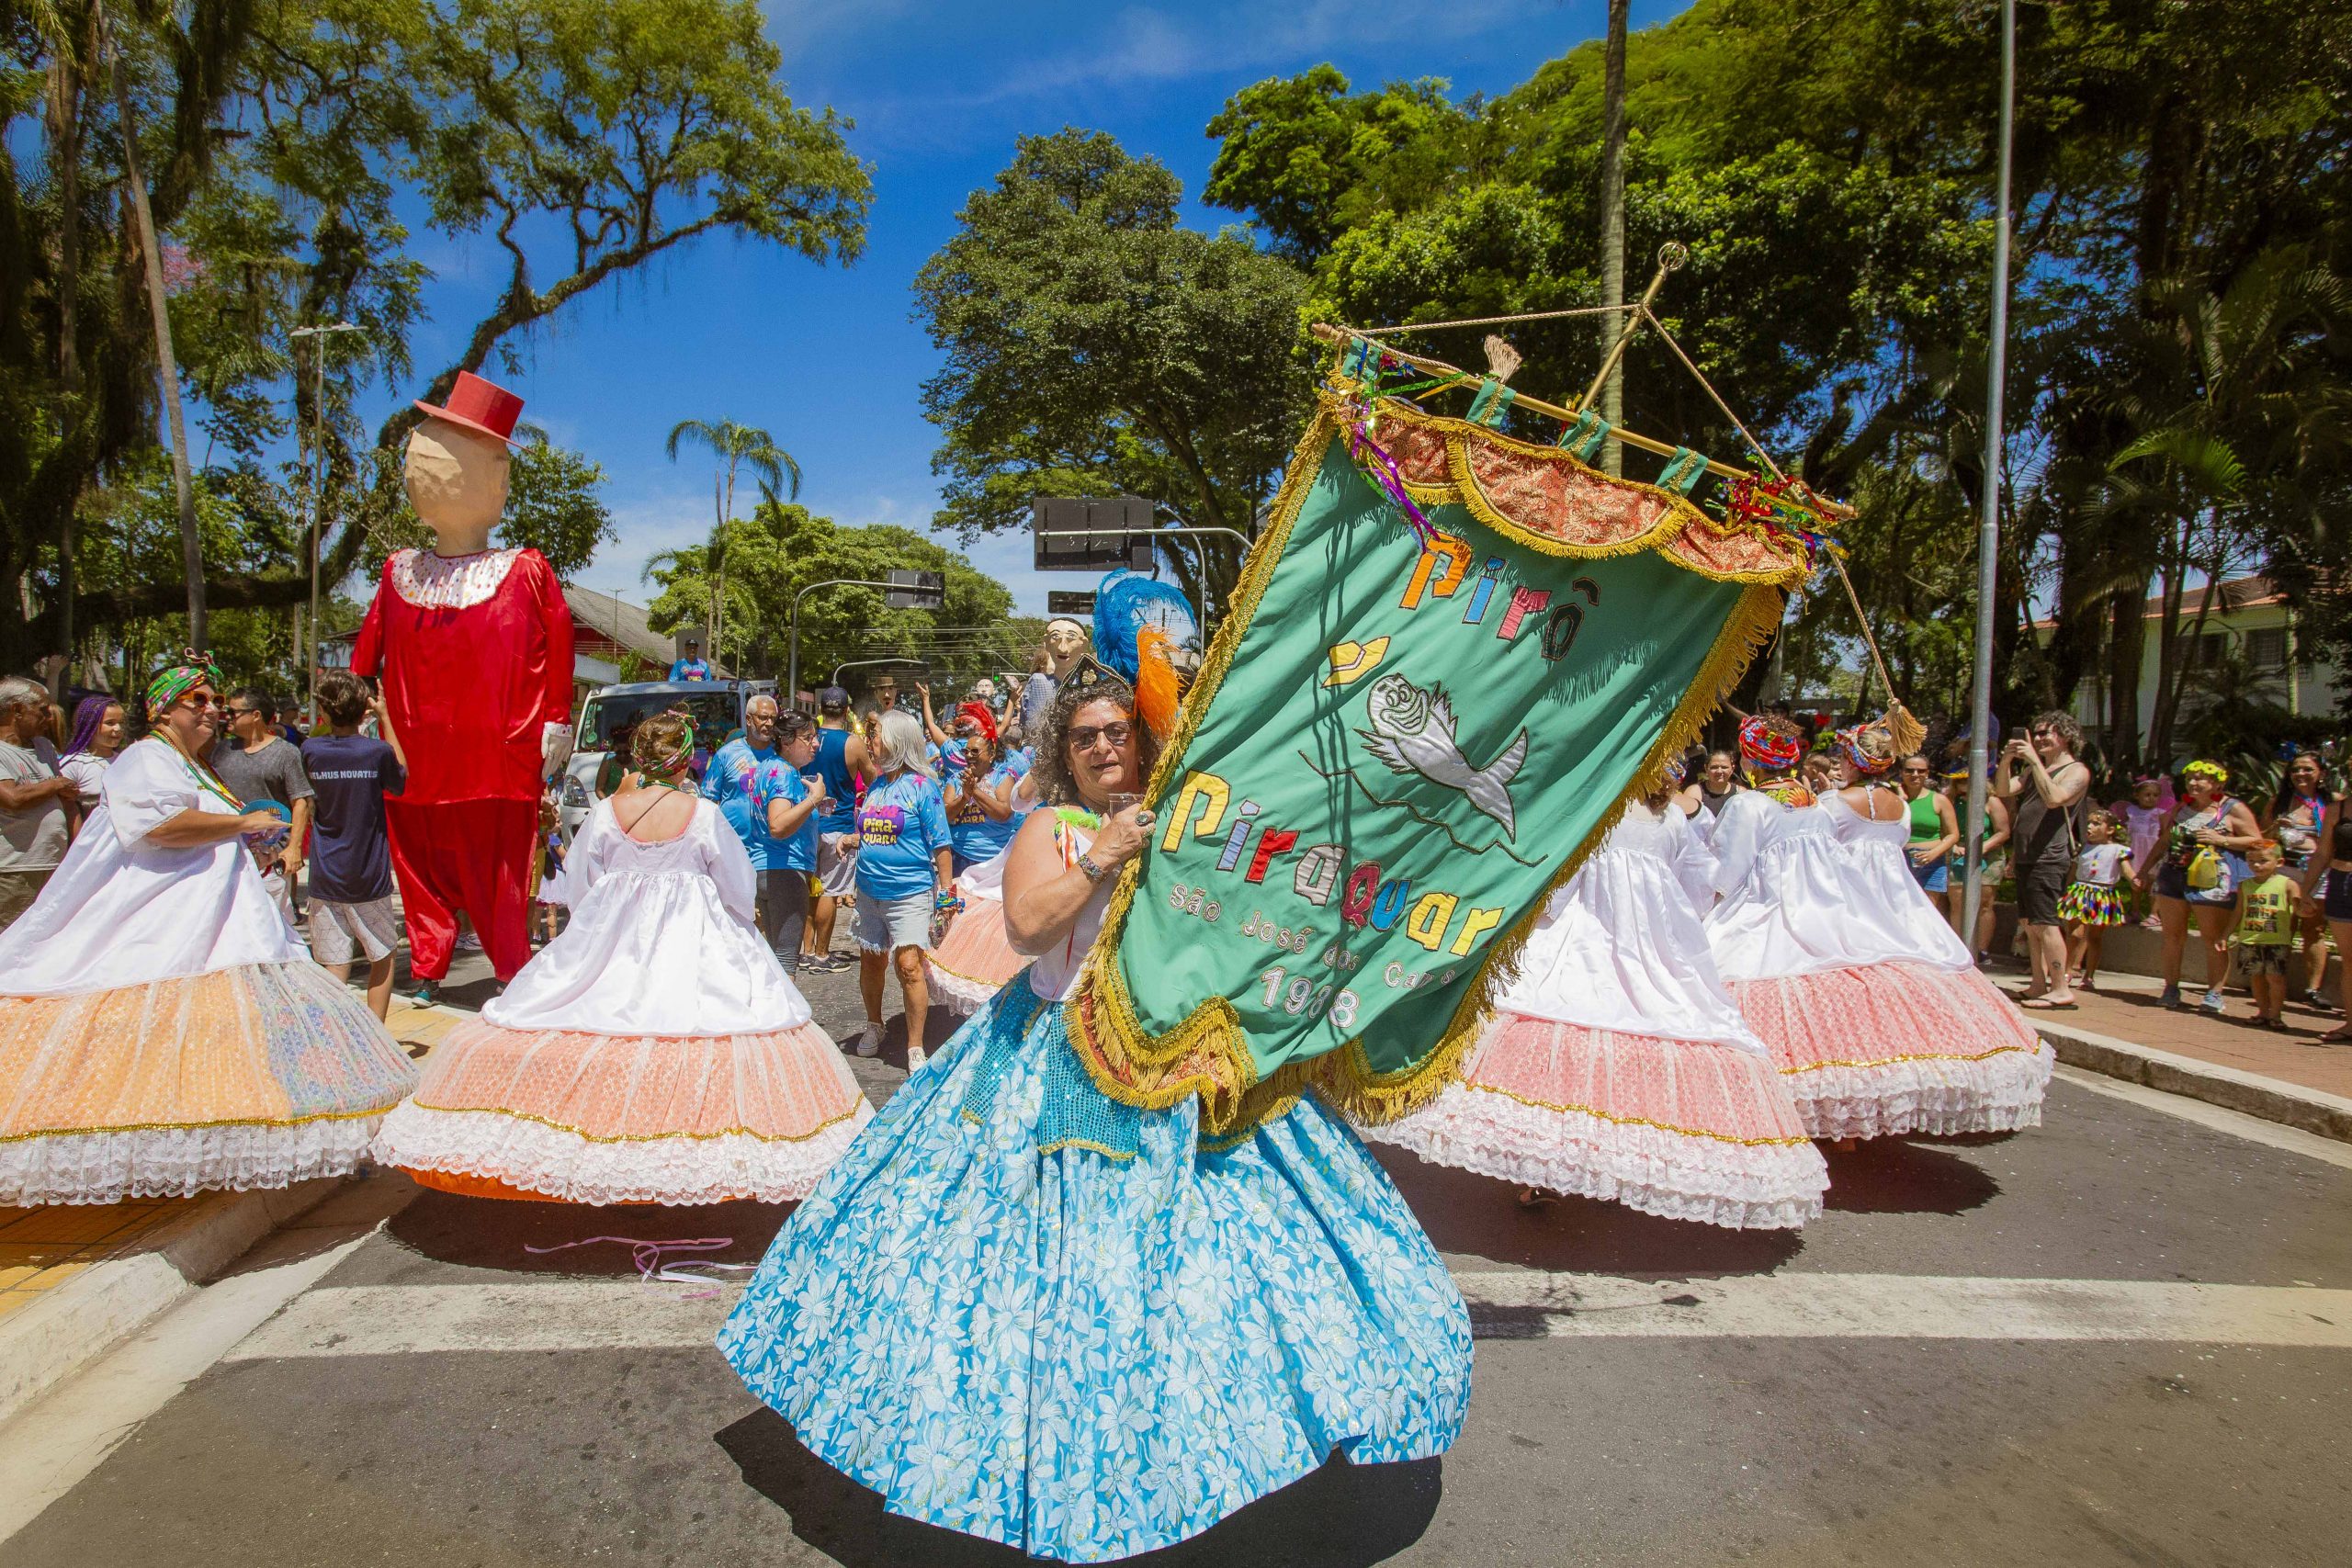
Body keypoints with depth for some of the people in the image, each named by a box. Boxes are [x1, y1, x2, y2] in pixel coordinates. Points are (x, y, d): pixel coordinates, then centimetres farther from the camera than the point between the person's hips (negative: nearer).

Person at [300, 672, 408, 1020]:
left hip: (326, 882, 1)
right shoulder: (377, 751, -11)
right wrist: (385, 716, 8)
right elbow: (402, 777, 12)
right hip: (370, 880, -1)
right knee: (383, 958, 15)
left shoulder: (310, 750, -4)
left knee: (335, 967, 4)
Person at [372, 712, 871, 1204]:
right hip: (694, 944, -2)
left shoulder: (607, 812, -3)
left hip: (612, 943, 3)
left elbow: (577, 884, 7)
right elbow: (738, 887, 1)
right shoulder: (703, 815, -8)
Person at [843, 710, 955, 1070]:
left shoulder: (922, 785, -8)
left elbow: (941, 844, -8)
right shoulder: (875, 785, 10)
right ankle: (874, 1026, 38)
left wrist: (946, 891, -11)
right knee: (870, 959, 15)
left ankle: (915, 1049, -3)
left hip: (909, 892, -7)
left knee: (908, 965, -12)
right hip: (870, 890, 7)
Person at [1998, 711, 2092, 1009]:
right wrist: (2007, 760, -6)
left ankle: (2061, 989, -9)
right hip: (2027, 856, 9)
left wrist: (2034, 760, -22)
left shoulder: (2077, 771, -4)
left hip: (2050, 857, -9)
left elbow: (2054, 798, -22)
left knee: (2044, 922, -12)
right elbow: (2004, 791, 9)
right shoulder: (2033, 770, 20)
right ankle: (2040, 985, 17)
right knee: (2029, 923, 11)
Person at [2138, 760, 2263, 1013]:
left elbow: (2256, 840, -3)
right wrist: (2144, 872, 17)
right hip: (2173, 876, 5)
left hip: (2212, 881, -5)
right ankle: (2171, 989, 12)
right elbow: (2163, 844, 21)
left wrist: (2221, 840, -14)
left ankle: (2214, 993, 1)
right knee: (2172, 935, 6)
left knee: (2214, 940, -3)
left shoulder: (2234, 809, 1)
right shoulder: (2180, 809, 16)